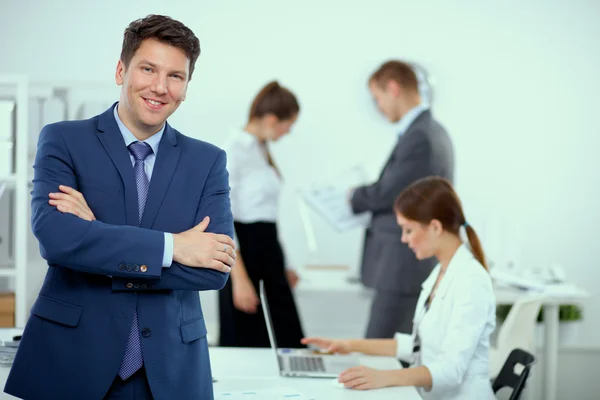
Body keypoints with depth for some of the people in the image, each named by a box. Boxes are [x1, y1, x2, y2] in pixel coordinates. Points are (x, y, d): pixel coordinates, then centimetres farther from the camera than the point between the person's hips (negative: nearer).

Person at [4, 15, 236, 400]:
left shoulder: (208, 161, 5)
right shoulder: (63, 140, 0)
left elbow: (216, 270, -7)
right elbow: (54, 236, -16)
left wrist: (99, 239, -15)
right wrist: (171, 246, -16)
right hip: (71, 364, -2)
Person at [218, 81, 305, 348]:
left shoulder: (260, 149, 13)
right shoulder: (234, 149, -14)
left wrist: (281, 266, 20)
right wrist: (239, 278, -22)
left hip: (268, 249, 9)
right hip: (244, 252, -9)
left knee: (287, 342, 6)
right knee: (246, 345, -1)